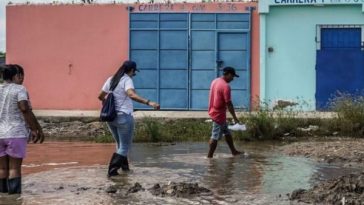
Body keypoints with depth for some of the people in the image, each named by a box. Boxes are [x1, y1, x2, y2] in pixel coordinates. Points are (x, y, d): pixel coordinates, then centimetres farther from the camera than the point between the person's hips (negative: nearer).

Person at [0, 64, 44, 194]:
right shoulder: (19, 89, -6)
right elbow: (25, 110, -16)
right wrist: (36, 129, -12)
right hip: (16, 133, -5)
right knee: (15, 167, 0)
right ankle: (14, 193, -1)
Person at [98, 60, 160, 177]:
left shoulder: (111, 80, 10)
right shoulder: (127, 80, -11)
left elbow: (101, 96, 17)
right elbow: (131, 95, -31)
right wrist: (148, 102, -40)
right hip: (124, 117, -7)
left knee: (120, 144, 22)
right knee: (125, 146, 1)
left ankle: (124, 166, 28)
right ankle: (112, 170, -8)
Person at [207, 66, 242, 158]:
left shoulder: (215, 81, 7)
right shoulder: (226, 86, -21)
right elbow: (229, 104, -20)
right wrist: (235, 117, -11)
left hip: (213, 111, 10)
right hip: (219, 114, -10)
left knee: (227, 133, 20)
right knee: (215, 137, -1)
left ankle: (233, 151, 29)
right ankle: (209, 156, 4)